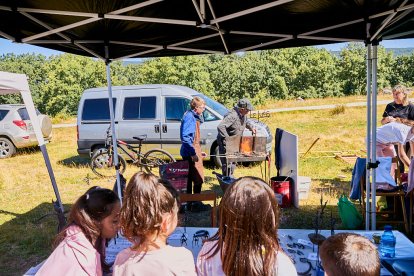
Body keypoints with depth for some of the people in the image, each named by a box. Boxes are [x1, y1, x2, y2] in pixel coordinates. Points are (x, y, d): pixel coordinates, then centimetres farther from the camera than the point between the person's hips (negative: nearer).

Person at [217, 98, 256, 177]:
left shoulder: (243, 115, 1)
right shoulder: (232, 116, -28)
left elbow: (246, 122, 26)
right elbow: (220, 127, -37)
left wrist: (251, 127, 8)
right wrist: (227, 138, -39)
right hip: (226, 143, -9)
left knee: (233, 162, 18)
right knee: (227, 163, -6)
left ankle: (231, 178, 33)